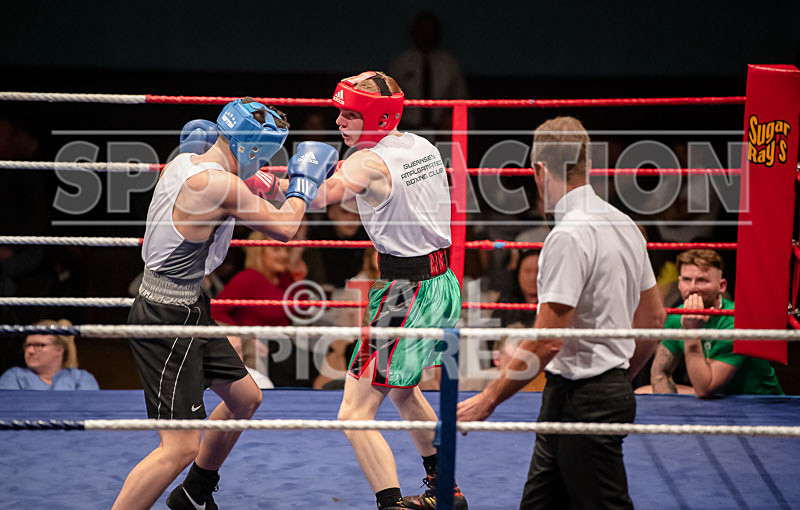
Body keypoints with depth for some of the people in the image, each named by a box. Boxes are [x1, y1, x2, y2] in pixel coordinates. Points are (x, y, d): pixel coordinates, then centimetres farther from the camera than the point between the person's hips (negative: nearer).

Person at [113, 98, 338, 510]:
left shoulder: (182, 162, 4)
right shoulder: (219, 184, -24)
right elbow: (284, 228, -14)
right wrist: (304, 179, 1)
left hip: (188, 310, 11)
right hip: (168, 322, -11)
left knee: (245, 398, 26)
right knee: (181, 446, -14)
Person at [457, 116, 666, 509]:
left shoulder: (569, 236, -20)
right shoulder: (623, 224, 9)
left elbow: (547, 341, -22)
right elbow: (653, 317, 16)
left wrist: (489, 399, -16)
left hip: (583, 402, -9)